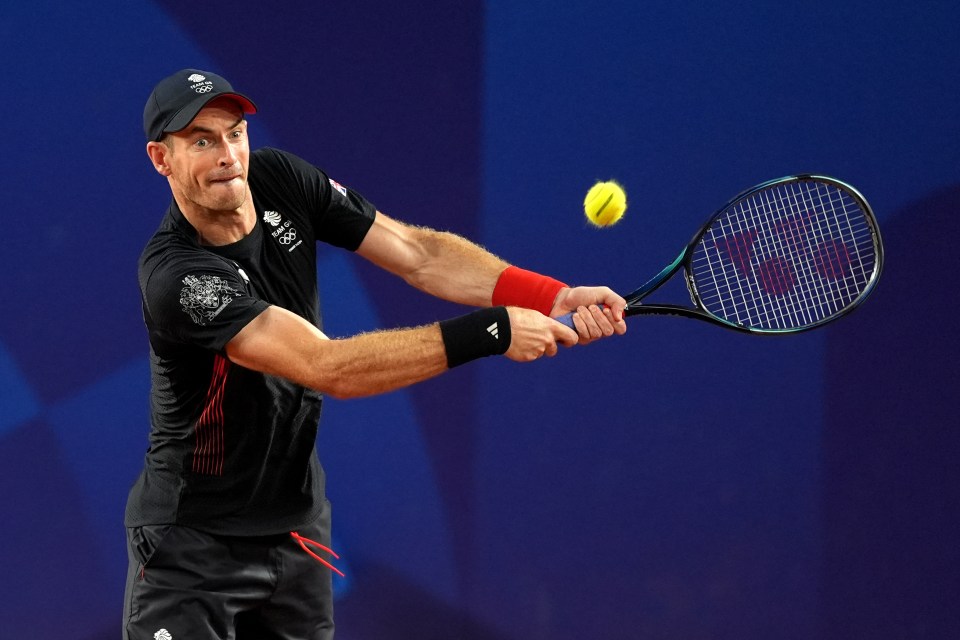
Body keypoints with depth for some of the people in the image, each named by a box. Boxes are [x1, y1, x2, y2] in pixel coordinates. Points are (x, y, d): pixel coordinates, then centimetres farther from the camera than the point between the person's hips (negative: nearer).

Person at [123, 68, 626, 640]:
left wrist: (555, 299, -19)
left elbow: (418, 255, -4)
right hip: (194, 544, -6)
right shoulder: (176, 275, -27)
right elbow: (330, 369, -32)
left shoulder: (280, 180, -6)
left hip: (298, 528, 7)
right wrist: (490, 332, -34)